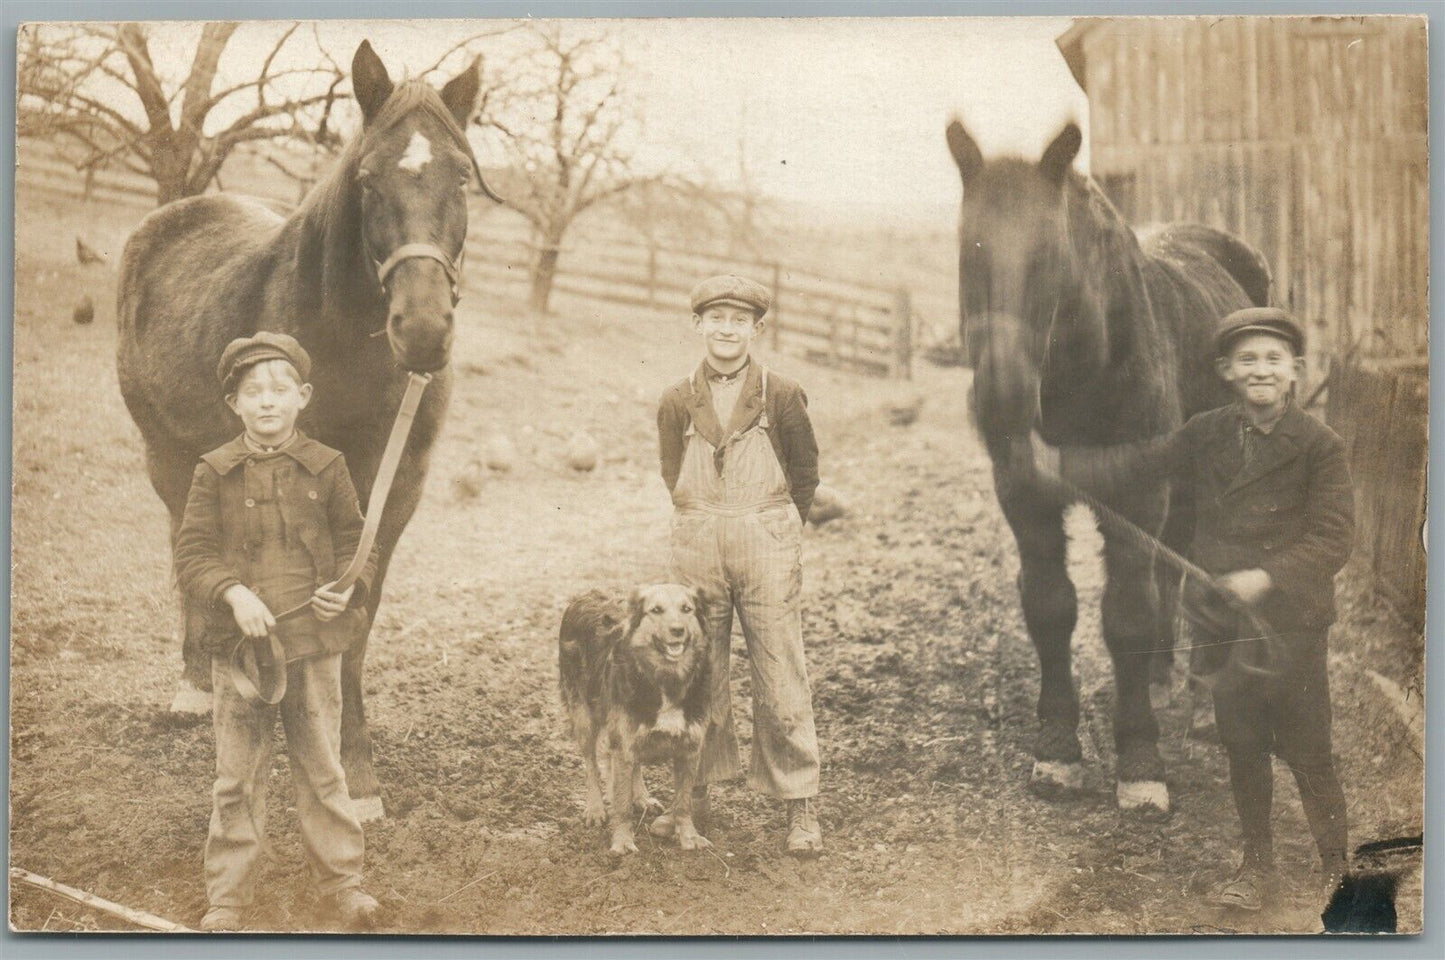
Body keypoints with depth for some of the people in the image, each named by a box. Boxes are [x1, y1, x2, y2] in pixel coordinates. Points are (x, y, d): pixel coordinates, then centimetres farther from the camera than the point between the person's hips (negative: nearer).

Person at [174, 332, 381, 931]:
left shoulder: (325, 468, 1)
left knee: (321, 768, 10)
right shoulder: (215, 474, -1)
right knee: (237, 775, 6)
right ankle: (227, 895, 17)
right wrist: (232, 592, -19)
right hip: (238, 644, 0)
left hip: (314, 641, 0)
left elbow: (356, 539, 8)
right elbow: (191, 554, -2)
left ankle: (341, 881, 24)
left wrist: (349, 585, -11)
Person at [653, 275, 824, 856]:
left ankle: (801, 807, 7)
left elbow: (806, 472, 8)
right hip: (695, 549, 2)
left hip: (768, 548, -2)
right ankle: (695, 795, 21)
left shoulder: (782, 397, -2)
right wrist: (711, 525, 8)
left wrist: (770, 528, 7)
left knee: (780, 678, -1)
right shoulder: (677, 403, 3)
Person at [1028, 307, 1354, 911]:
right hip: (1222, 623, 4)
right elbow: (1136, 464, 8)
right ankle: (1256, 867, 28)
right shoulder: (1205, 436, 4)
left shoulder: (1320, 447, -9)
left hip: (1291, 625, -4)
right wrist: (1060, 464, -2)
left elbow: (1332, 541, -13)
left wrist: (1266, 578, -24)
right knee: (1242, 748, 14)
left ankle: (1338, 871, 20)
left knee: (1307, 752, 2)